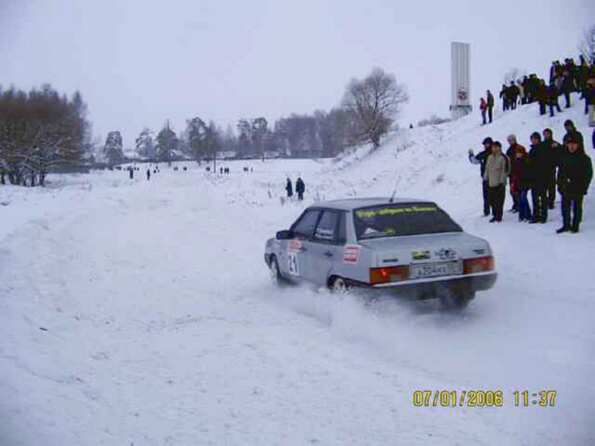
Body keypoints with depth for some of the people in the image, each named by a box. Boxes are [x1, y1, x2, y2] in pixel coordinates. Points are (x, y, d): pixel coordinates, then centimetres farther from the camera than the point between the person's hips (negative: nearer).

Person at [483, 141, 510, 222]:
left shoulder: (503, 158, -7)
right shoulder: (490, 157, 12)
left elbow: (504, 170, -9)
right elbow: (487, 168, 18)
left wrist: (502, 181, -13)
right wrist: (486, 178, 14)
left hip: (499, 183, -6)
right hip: (491, 183, 6)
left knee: (499, 201, -2)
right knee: (492, 200, 8)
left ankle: (499, 216, 7)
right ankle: (495, 215, 20)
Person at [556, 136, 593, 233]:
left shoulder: (584, 158, -4)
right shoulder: (564, 157, 8)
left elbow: (589, 174, -3)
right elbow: (560, 173, 15)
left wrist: (584, 187, -9)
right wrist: (560, 184, 8)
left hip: (578, 189, -4)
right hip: (565, 188, 4)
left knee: (577, 207, 5)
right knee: (565, 207, 8)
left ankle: (575, 226, 13)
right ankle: (566, 225, 19)